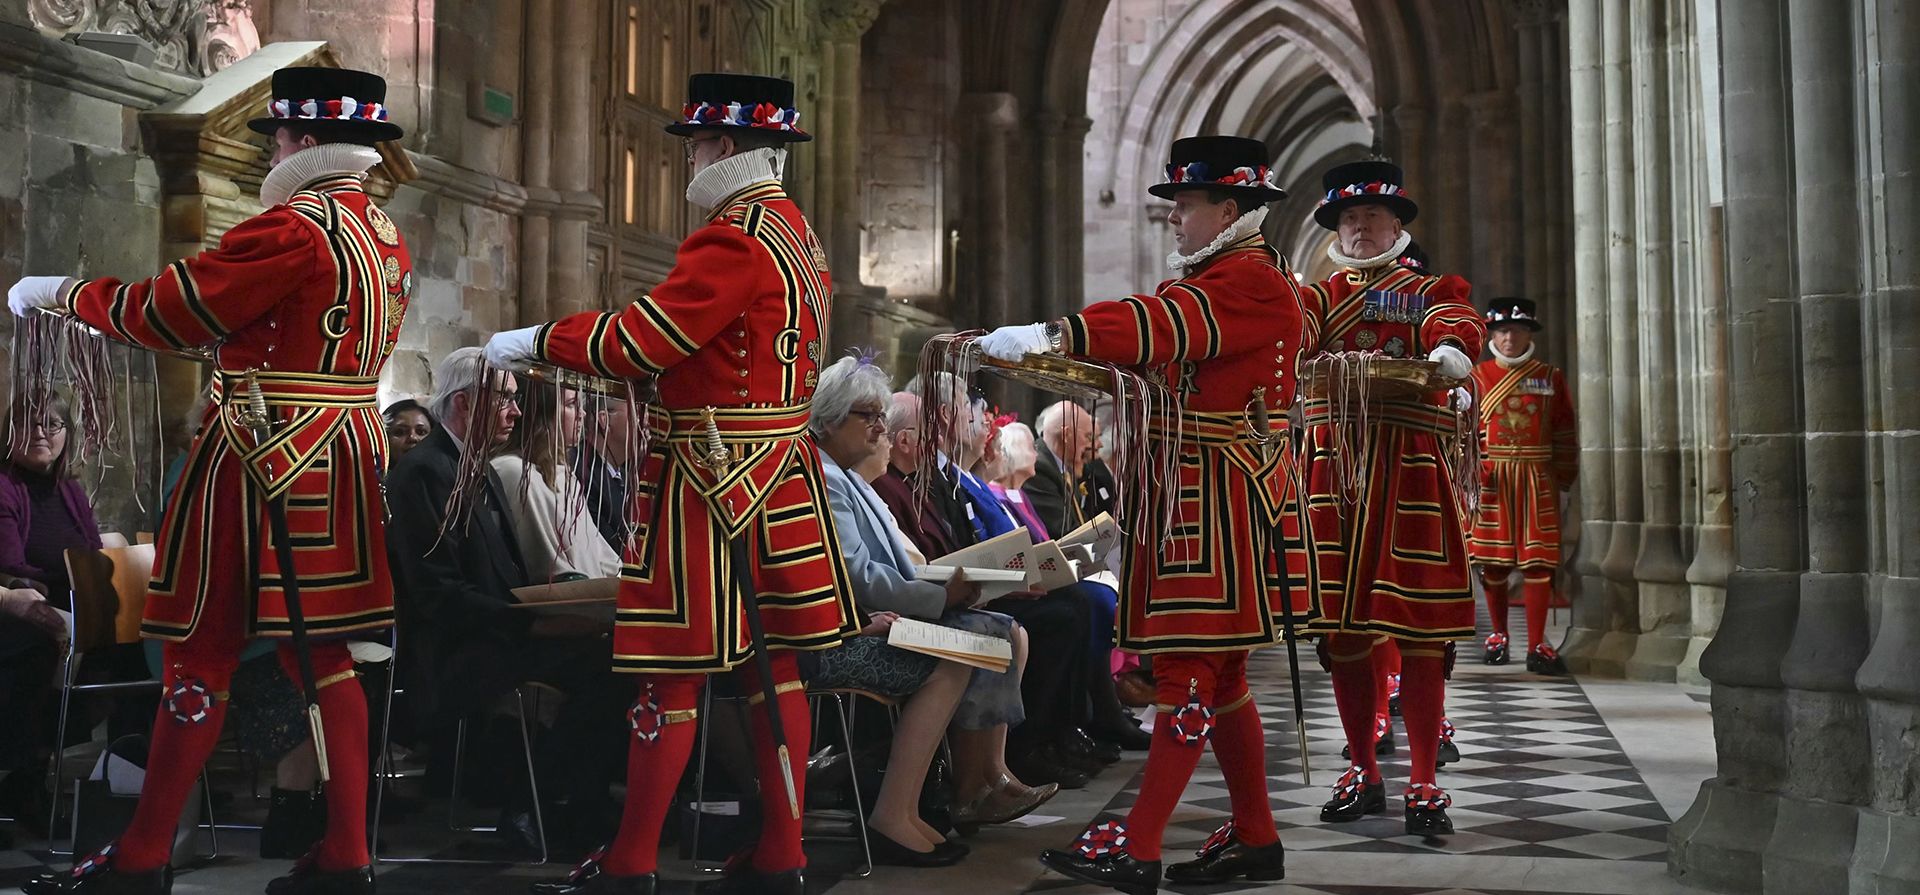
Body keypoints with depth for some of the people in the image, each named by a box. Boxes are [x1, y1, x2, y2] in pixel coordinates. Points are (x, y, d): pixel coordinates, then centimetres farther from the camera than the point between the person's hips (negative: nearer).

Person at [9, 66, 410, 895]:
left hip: (261, 461, -8)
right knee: (321, 650, 11)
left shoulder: (292, 227, -15)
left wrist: (59, 292, 4)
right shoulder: (387, 237, 12)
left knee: (203, 651, 0)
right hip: (340, 462, 8)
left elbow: (167, 312, -10)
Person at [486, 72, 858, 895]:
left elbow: (640, 342, -18)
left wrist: (534, 342, -5)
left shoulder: (732, 241, -17)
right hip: (779, 473, 9)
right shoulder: (797, 234, 12)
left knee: (673, 671, -2)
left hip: (710, 480, -9)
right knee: (774, 662, 10)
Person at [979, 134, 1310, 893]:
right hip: (1190, 495, 10)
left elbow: (1163, 325, -28)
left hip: (1223, 502, -10)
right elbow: (1164, 360, 16)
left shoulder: (1251, 280, -12)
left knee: (1190, 667, -10)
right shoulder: (1208, 279, 21)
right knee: (1218, 672, 12)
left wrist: (1049, 337, -36)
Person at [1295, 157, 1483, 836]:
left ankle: (1424, 785, 3)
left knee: (1418, 627, -4)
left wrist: (1449, 348, -34)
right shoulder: (1321, 294, 20)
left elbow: (1457, 321, -10)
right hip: (1331, 464, 2)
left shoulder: (1431, 289, 14)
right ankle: (1362, 775, 16)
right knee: (1340, 625, 4)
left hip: (1411, 468, -2)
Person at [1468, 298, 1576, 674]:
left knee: (1538, 559, -3)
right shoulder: (1477, 377, 5)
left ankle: (1537, 646, -1)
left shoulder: (1551, 377, 8)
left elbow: (1565, 431, 8)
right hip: (1490, 478, 0)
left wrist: (1563, 477, 4)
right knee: (1492, 558, 4)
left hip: (1537, 478, 0)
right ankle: (1498, 634, 21)